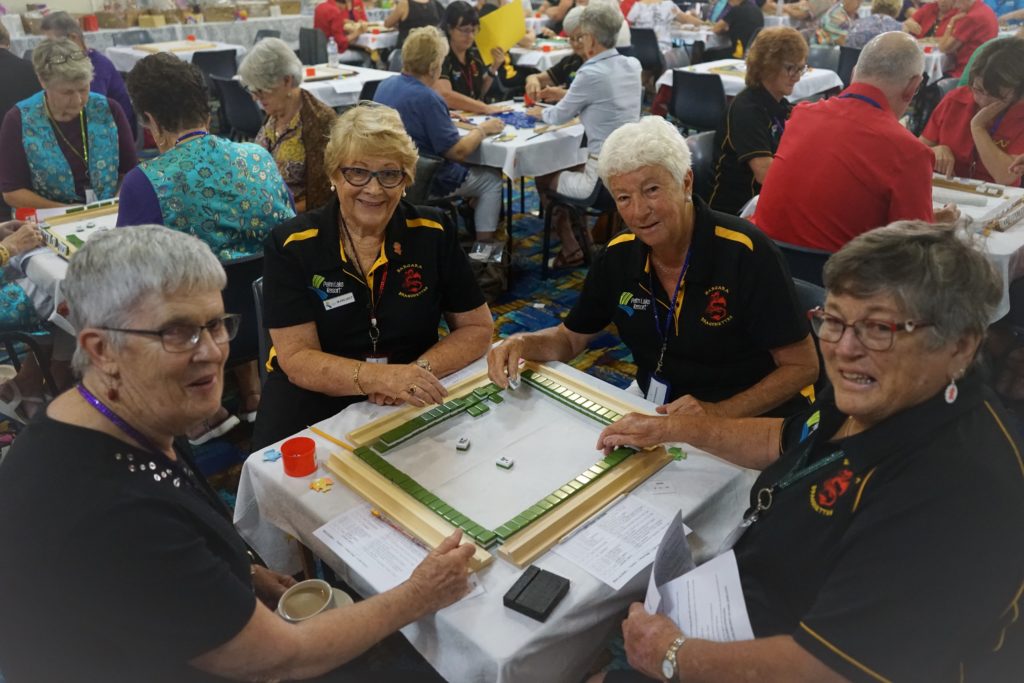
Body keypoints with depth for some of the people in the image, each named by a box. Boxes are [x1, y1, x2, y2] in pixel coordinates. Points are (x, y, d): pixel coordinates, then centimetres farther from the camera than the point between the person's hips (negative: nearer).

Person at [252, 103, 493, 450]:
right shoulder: (291, 244, -7)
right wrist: (380, 377, -30)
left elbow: (477, 328, 2)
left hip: (416, 402, 3)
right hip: (317, 399, -2)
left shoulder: (433, 232, -2)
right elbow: (297, 359, -12)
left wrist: (418, 372, -16)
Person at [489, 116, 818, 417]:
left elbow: (801, 366, -13)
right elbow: (570, 337, 10)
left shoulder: (744, 253, -19)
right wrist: (522, 344, -11)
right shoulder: (618, 256, -4)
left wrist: (718, 414, -25)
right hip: (655, 412, 5)